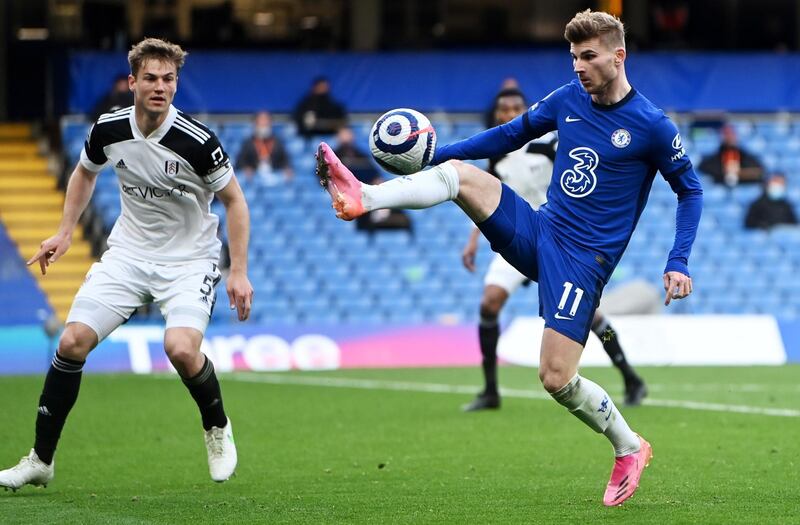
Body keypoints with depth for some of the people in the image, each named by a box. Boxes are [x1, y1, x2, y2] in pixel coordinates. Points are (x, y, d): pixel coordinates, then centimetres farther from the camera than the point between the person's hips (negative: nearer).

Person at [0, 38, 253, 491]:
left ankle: (218, 428, 4)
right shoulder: (108, 130, -8)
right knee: (73, 342, -10)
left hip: (189, 258, -4)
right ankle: (41, 460, 3)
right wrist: (65, 233, 10)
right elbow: (85, 173, 15)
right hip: (129, 253, 4)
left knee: (181, 348, -28)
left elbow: (234, 200, -9)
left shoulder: (197, 140, -21)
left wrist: (239, 272, -13)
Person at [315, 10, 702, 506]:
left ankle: (630, 449, 10)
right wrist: (432, 154, 8)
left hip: (583, 261, -6)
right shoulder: (568, 99, 5)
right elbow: (512, 134, 17)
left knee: (556, 378, -13)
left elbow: (691, 190, 0)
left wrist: (678, 264, -10)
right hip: (536, 234, 6)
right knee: (457, 172, -13)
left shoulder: (652, 125, -10)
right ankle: (362, 197, -34)